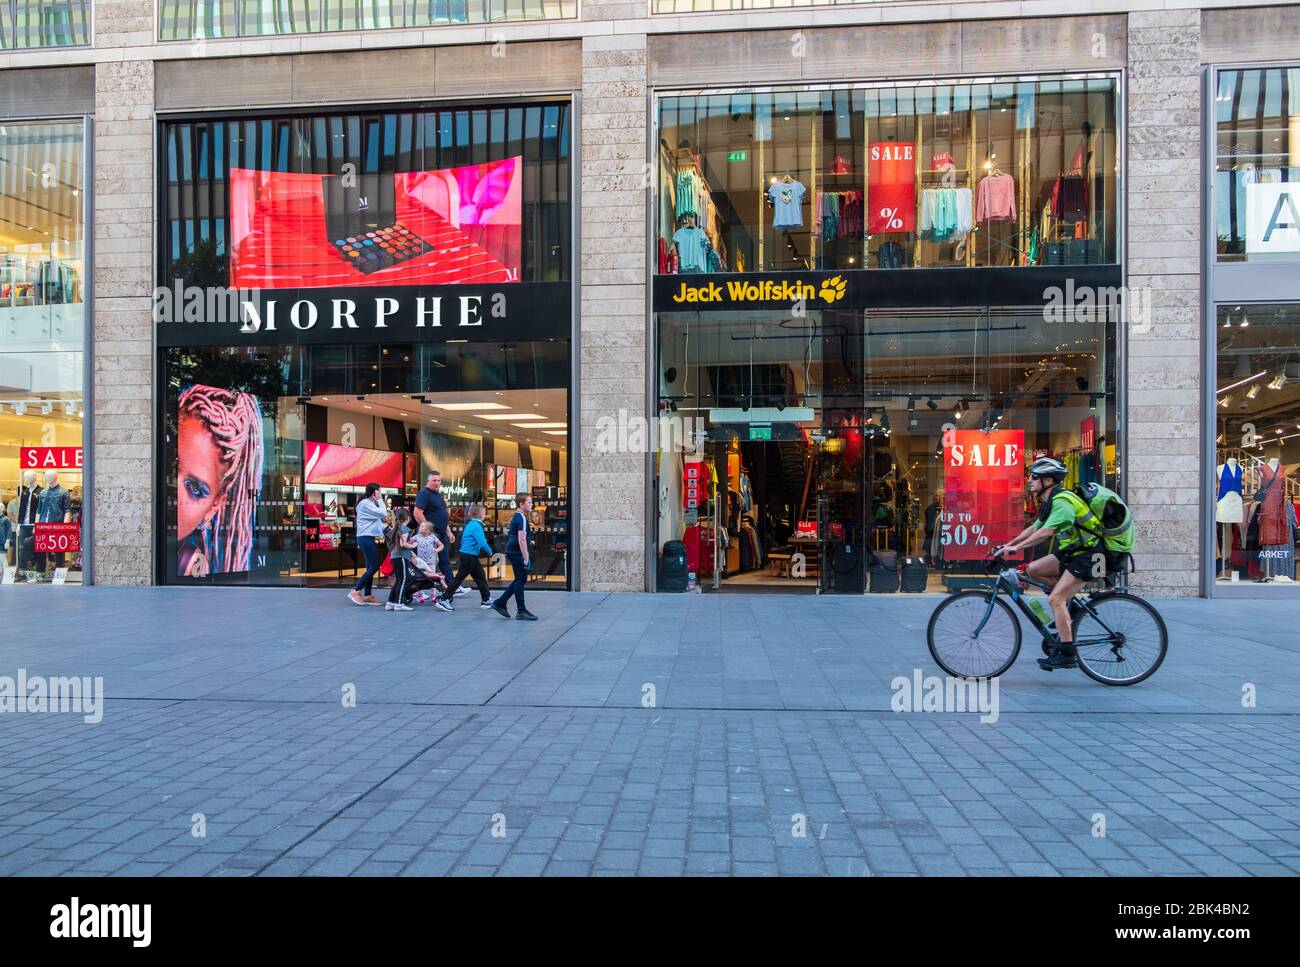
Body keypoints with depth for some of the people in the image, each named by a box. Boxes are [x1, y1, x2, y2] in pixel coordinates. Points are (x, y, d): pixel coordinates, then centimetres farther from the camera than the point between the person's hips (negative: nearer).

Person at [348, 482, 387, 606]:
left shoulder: (370, 504, 20)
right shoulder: (365, 503, -13)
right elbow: (383, 514, -18)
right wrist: (380, 500, -8)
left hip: (369, 538, 11)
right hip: (366, 538, -11)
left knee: (371, 567, 9)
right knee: (374, 566, -13)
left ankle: (367, 595, 11)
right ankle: (355, 591, -10)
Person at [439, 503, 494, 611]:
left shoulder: (470, 524, 13)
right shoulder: (476, 526, -17)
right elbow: (482, 543, -23)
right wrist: (490, 551, -6)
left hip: (471, 556, 10)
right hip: (469, 556, -10)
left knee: (480, 577, 13)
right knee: (460, 578, -5)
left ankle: (486, 600, 19)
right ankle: (444, 599, -2)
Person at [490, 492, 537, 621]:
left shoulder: (515, 517, 15)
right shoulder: (522, 518, -15)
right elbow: (521, 540, -21)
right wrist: (526, 558, -18)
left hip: (512, 551, 10)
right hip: (517, 553, -10)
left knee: (519, 580, 17)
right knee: (521, 580, -3)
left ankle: (500, 603, 19)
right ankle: (521, 611, 3)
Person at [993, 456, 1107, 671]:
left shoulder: (1062, 502, -21)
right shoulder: (1050, 502, 11)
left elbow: (1045, 533, -30)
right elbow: (1034, 528, 17)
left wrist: (1016, 548, -28)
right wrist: (1008, 544, 10)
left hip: (1088, 555, -10)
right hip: (1071, 553, 10)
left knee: (1055, 599, -17)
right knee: (1033, 570, 2)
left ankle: (1067, 655, -13)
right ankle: (1069, 601, 11)